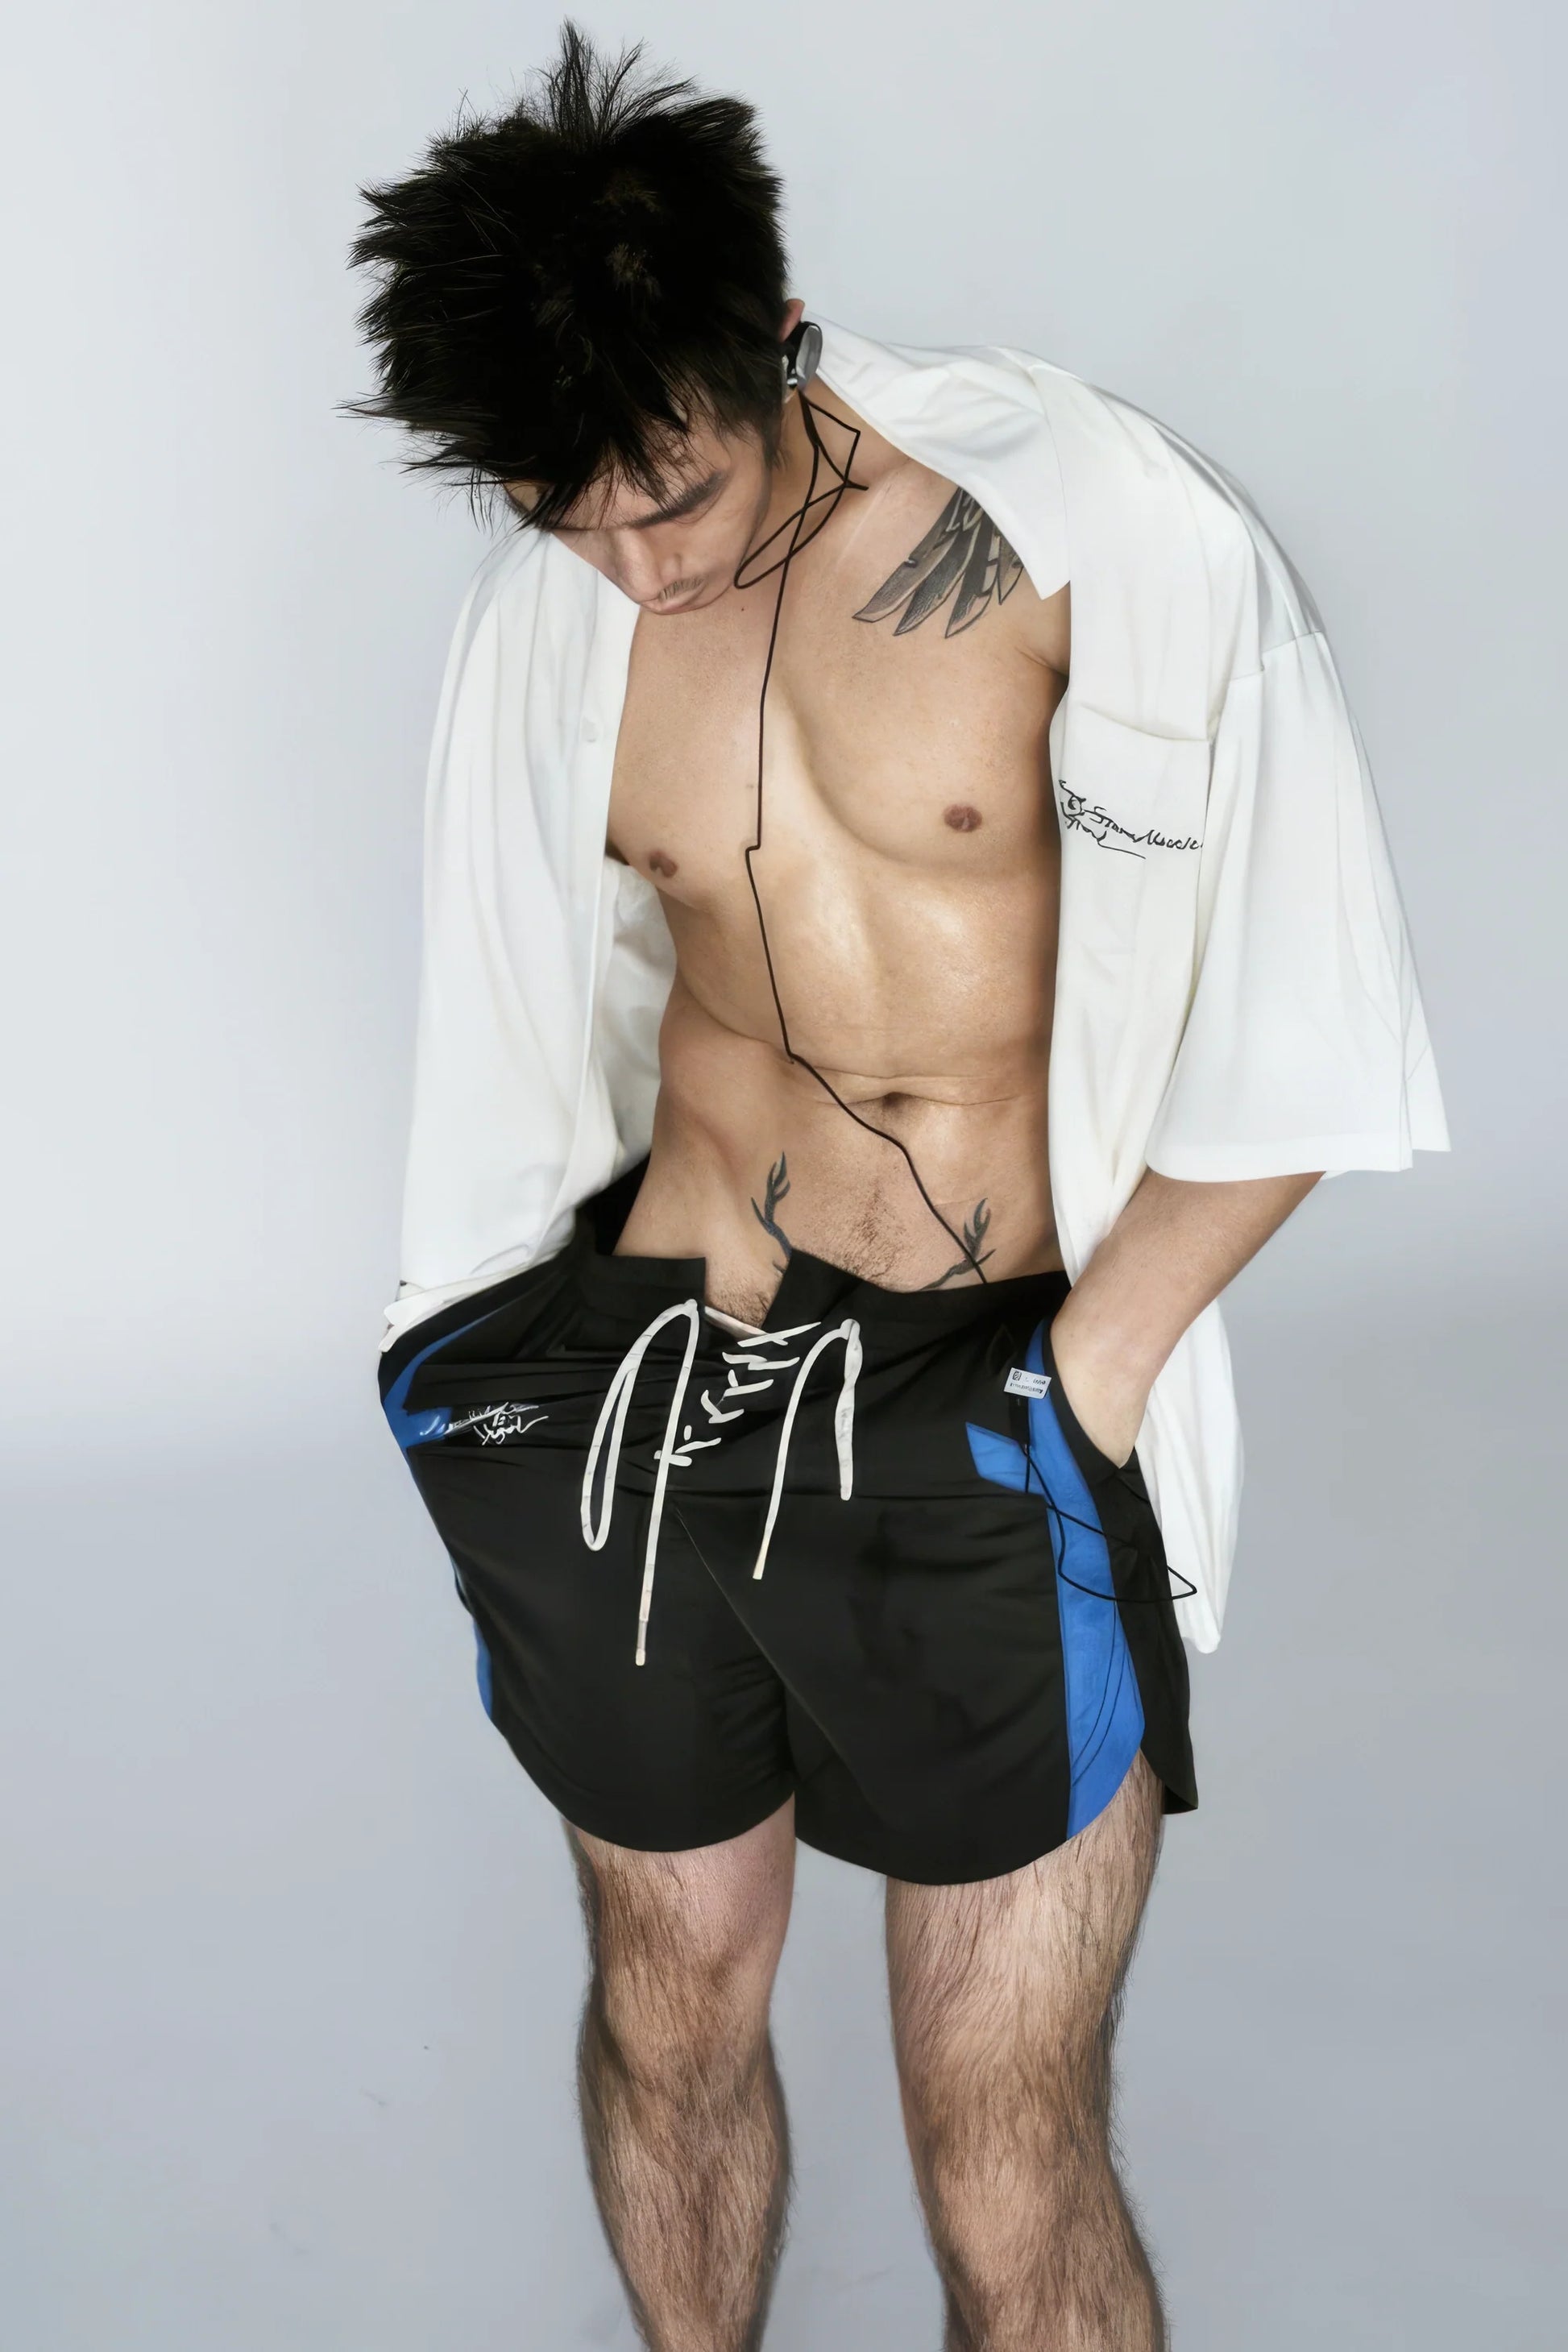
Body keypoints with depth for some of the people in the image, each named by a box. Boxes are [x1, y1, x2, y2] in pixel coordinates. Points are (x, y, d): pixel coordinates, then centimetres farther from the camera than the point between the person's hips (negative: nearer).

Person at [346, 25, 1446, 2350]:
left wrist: (1079, 1386, -11)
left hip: (1002, 1404, -4)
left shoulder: (1095, 533, -11)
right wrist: (523, 1383, 9)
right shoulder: (542, 620, 3)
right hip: (652, 1382, 4)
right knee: (667, 2015, 19)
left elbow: (1295, 1039, -9)